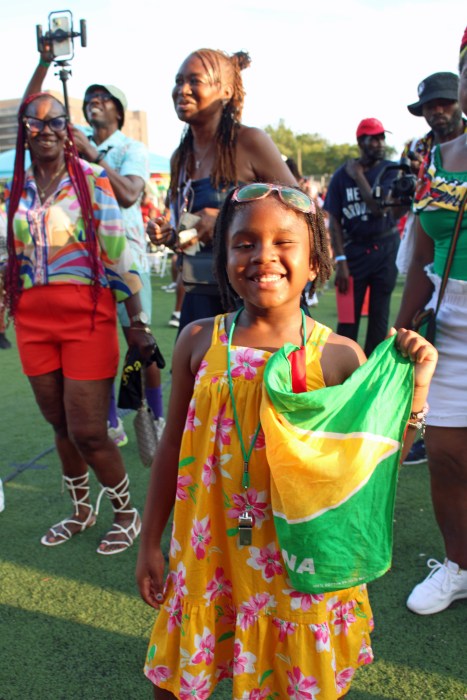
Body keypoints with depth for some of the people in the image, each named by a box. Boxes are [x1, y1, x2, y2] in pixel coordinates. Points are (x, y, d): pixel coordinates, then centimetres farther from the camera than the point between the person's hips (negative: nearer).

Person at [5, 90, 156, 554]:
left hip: (87, 317, -4)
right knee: (60, 425, 14)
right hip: (33, 320, 5)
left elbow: (119, 256, -6)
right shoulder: (17, 189, 10)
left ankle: (126, 515, 20)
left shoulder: (91, 181, -3)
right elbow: (13, 259, 16)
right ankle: (81, 511, 36)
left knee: (88, 432, -5)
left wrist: (137, 322, -9)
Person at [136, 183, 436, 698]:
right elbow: (172, 448, 2)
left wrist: (413, 386, -18)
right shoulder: (199, 341, -6)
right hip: (209, 551, 2)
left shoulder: (338, 356, -10)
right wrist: (150, 544, 8)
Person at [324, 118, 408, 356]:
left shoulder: (390, 171, 0)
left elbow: (380, 208, -16)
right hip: (354, 251, -1)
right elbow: (335, 222, -2)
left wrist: (358, 176, -11)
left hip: (385, 250, 1)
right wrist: (340, 261, -9)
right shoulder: (342, 175, -1)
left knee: (379, 314, 7)